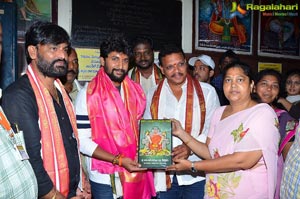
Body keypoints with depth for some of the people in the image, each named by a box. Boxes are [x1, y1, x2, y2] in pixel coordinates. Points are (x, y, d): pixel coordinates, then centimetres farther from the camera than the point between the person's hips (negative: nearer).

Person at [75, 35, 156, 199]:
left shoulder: (136, 91, 5)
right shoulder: (88, 94, -9)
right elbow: (82, 141, -12)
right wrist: (118, 160, -19)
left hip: (137, 173, 4)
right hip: (104, 179, -4)